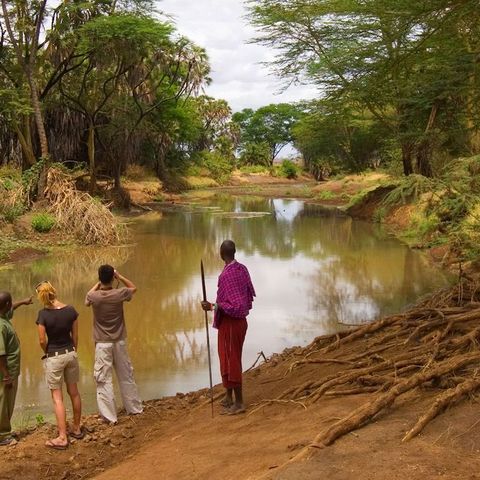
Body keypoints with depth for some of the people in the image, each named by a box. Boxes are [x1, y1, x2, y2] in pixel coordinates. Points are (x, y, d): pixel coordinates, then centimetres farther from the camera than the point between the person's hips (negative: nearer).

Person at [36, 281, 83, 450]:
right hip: (71, 354, 4)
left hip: (54, 358, -4)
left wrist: (48, 353, 5)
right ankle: (76, 429, 29)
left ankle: (62, 438, 3)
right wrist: (72, 352, 15)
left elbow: (42, 341, -14)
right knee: (74, 392, 16)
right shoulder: (71, 310, -6)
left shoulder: (43, 314, -17)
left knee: (57, 397, 3)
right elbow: (75, 336, 1)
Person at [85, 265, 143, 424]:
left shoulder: (93, 296, -11)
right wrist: (119, 276, 8)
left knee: (104, 380, 2)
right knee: (126, 377, 15)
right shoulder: (119, 294, -10)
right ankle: (135, 408, 27)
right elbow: (133, 288, 12)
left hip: (102, 343, -2)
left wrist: (98, 283, 14)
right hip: (119, 341, 2)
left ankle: (109, 416, 2)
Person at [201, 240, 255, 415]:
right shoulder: (242, 269, 2)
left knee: (231, 361, 1)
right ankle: (229, 397, 31)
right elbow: (250, 294, 11)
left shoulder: (226, 275, -24)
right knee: (227, 359, 20)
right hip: (240, 320, 9)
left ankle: (239, 402, 9)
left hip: (230, 322, -9)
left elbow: (234, 306, -27)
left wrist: (212, 306, -28)